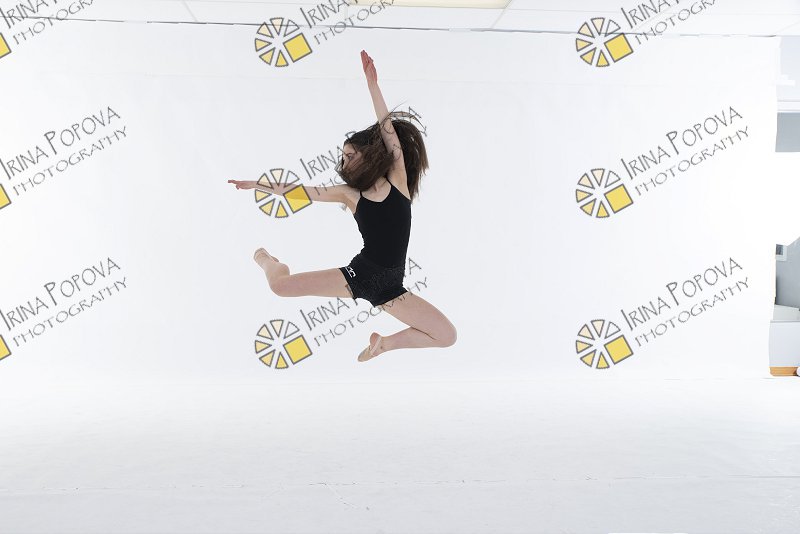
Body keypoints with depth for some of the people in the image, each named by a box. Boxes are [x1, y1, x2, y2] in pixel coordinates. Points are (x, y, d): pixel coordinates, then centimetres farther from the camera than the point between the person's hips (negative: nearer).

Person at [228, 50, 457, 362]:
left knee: (447, 336, -10)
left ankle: (385, 344, 12)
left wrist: (373, 85, -16)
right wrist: (255, 185, 13)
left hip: (390, 287, 0)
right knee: (281, 285, -8)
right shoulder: (349, 193, 4)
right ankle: (267, 260, 31)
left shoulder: (397, 179, 0)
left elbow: (389, 131, -10)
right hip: (357, 275, 1)